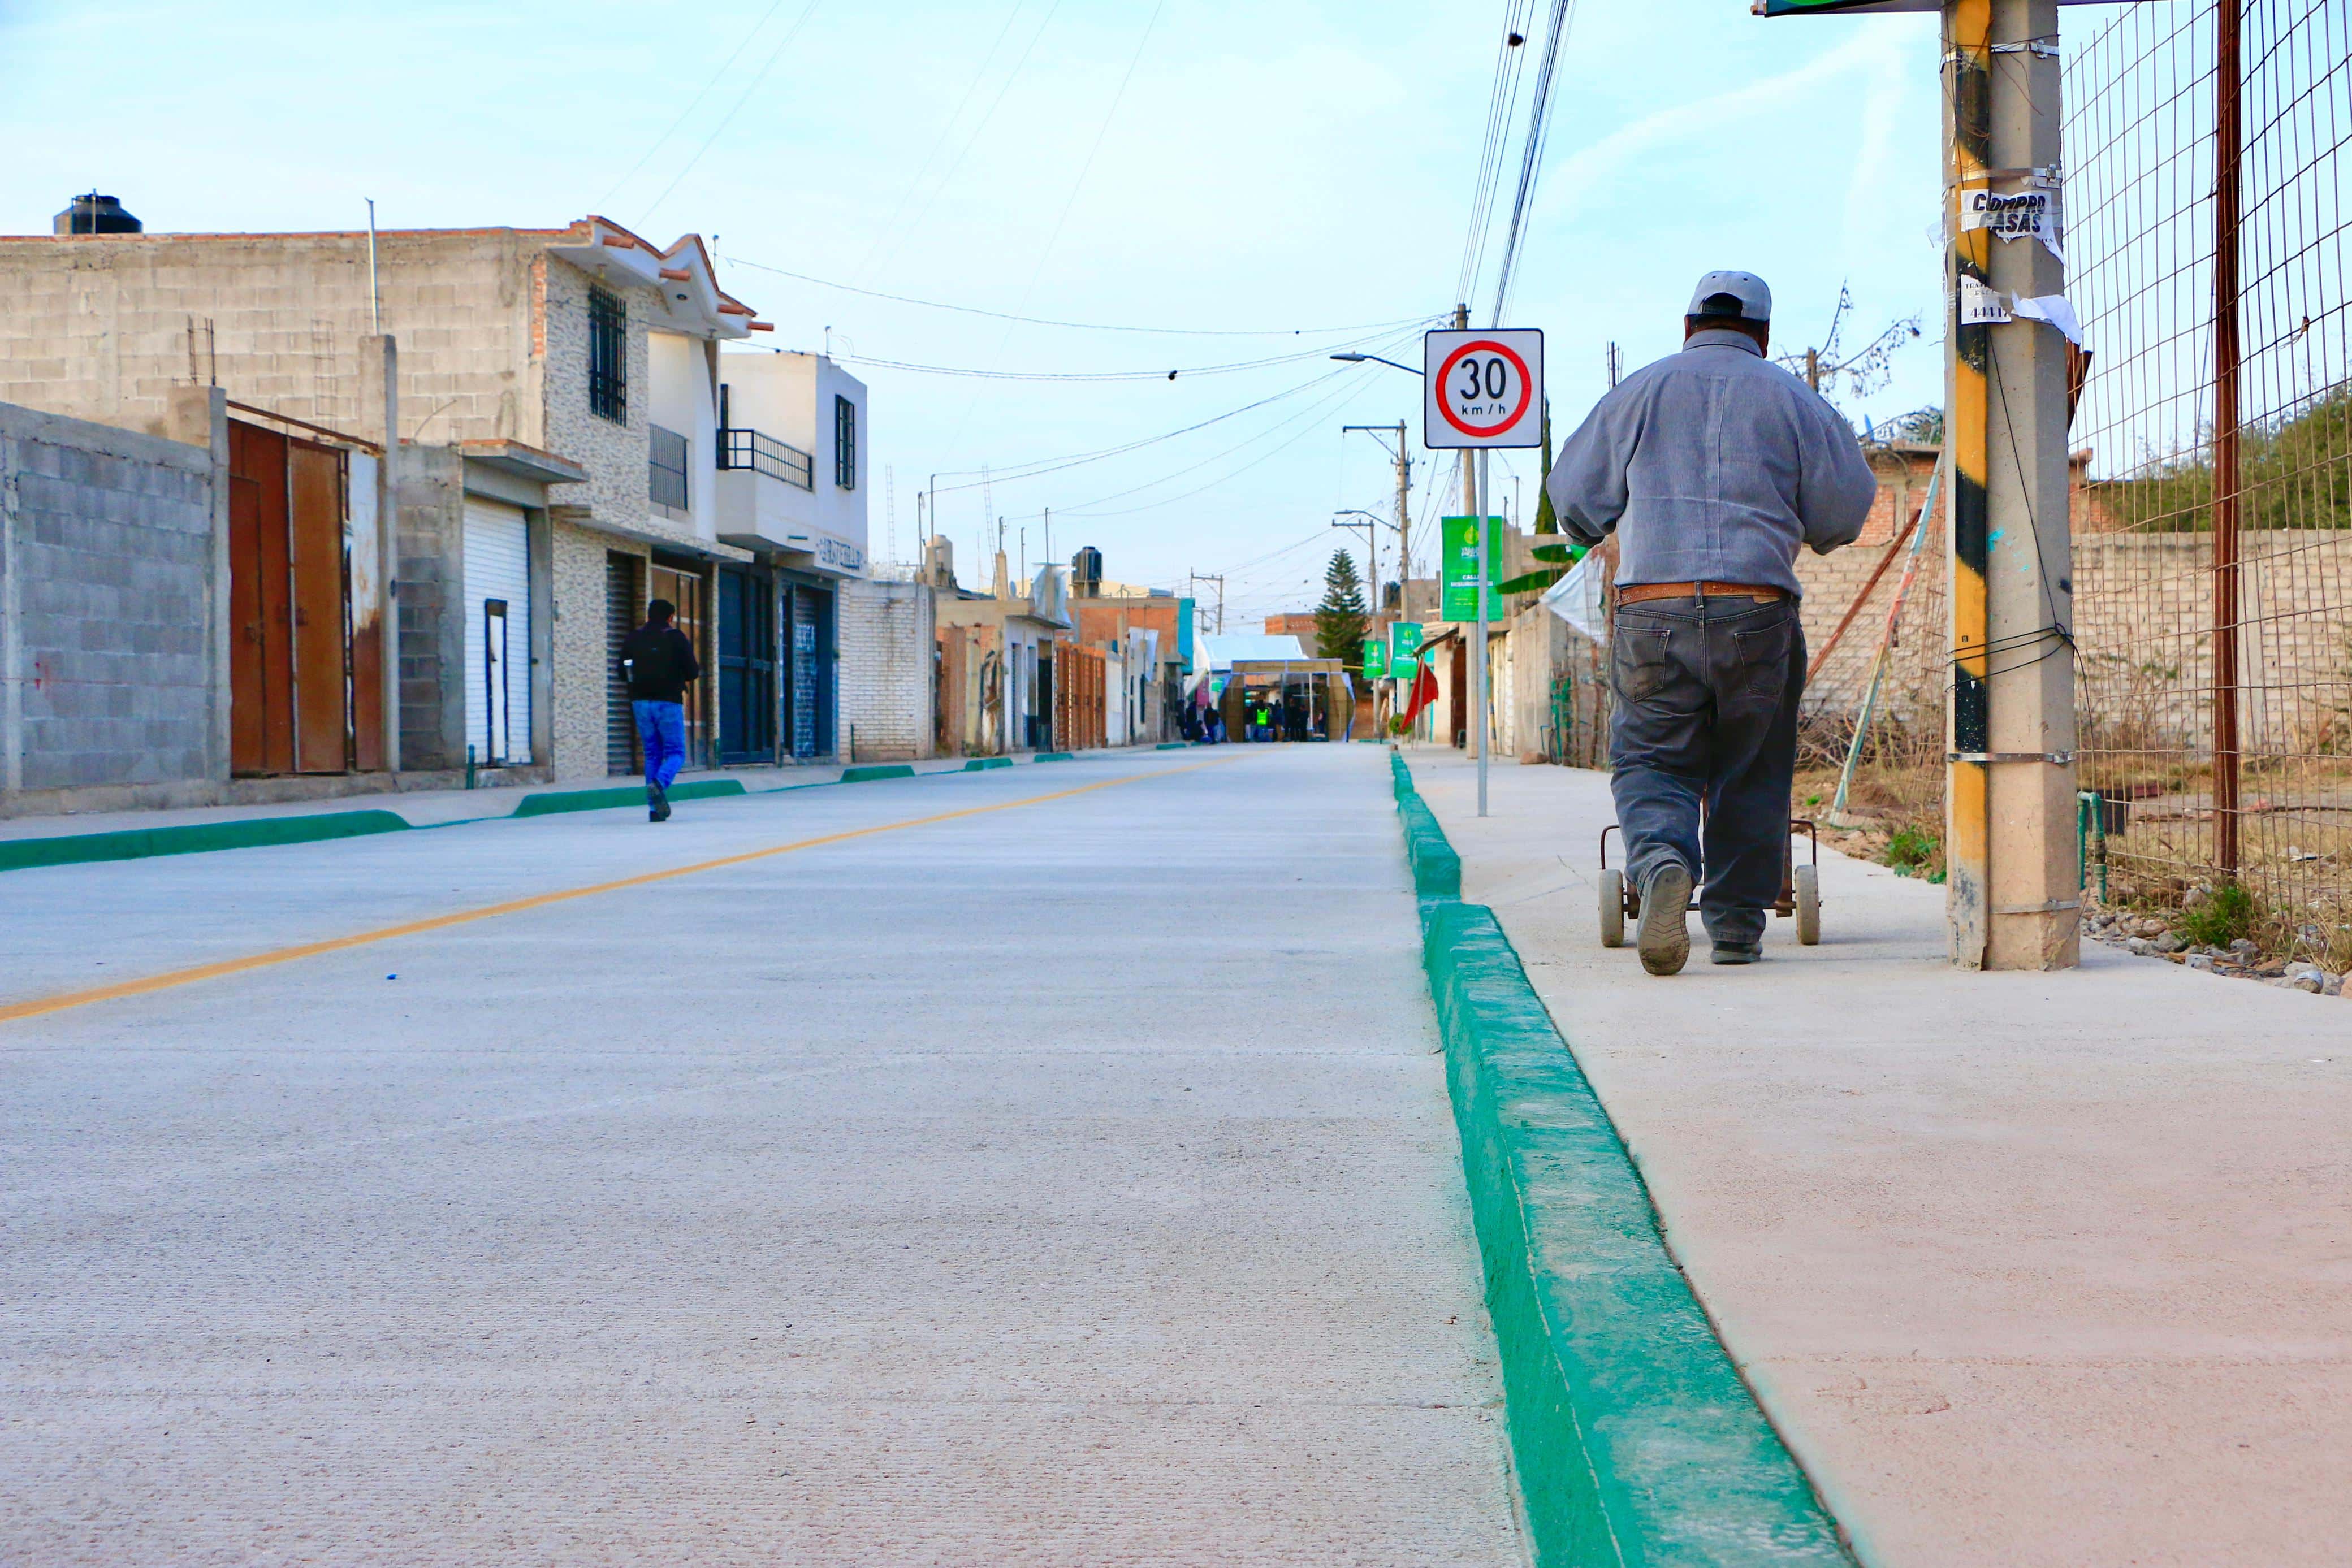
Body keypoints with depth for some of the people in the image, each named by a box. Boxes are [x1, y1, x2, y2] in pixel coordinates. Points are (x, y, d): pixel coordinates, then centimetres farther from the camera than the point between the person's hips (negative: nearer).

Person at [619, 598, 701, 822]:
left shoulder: (633, 638, 7)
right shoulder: (676, 637, -3)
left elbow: (623, 671, 9)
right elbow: (692, 672, -5)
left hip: (641, 703, 4)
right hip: (668, 703, -4)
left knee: (652, 755, 10)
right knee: (675, 753, 3)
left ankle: (655, 808, 3)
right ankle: (659, 785, -28)